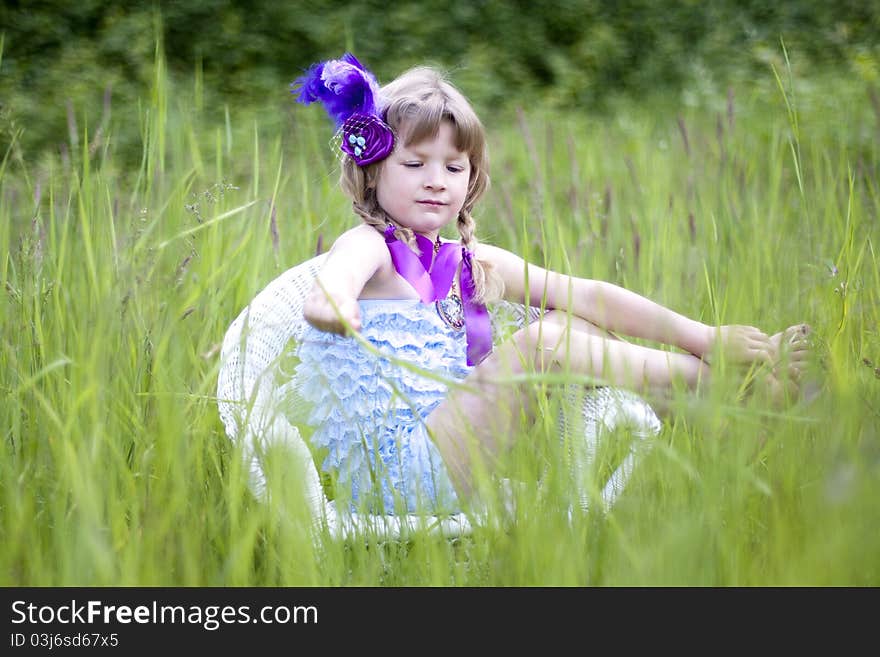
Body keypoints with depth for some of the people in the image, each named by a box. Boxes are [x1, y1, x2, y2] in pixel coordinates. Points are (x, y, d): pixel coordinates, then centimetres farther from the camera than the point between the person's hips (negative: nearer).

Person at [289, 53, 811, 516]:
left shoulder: (474, 265, 14)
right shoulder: (370, 246, -4)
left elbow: (582, 293, 4)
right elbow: (344, 267, -31)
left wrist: (701, 336, -4)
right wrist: (331, 294, -58)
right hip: (390, 481, -7)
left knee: (571, 321, -2)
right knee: (541, 343, -21)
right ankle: (713, 380, -13)